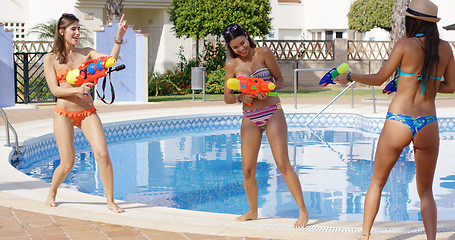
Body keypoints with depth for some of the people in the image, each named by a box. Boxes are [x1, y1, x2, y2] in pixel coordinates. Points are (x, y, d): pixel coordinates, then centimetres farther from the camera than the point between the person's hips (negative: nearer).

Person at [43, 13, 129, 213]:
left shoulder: (85, 53, 10)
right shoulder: (50, 58, 1)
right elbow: (55, 90, -6)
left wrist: (119, 38, -16)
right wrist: (76, 90, -21)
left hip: (88, 112, 3)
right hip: (64, 113, -3)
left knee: (102, 154, -14)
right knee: (67, 163, -2)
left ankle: (111, 201, -4)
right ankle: (52, 193, 28)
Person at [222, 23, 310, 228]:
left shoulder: (263, 53, -1)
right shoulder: (232, 65, 5)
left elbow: (280, 81, 2)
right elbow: (227, 97, 8)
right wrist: (241, 97, -13)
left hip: (272, 113, -3)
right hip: (249, 118, 3)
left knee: (283, 164, -11)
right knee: (247, 169, 3)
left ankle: (303, 211, -6)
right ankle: (253, 211, 24)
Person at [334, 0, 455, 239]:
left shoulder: (405, 45, -5)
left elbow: (378, 79, 0)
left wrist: (350, 76, 16)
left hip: (398, 121, -2)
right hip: (428, 125, 2)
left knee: (377, 182, 16)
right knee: (425, 191, 14)